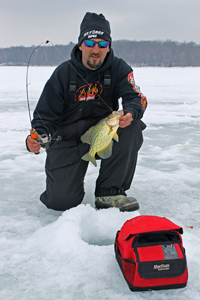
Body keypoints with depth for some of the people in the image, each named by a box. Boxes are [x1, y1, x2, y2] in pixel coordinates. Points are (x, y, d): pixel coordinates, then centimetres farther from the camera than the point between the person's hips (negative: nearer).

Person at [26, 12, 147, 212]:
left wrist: (130, 113, -39)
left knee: (132, 126, -29)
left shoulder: (118, 68, -3)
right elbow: (46, 115, -7)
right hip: (68, 139, -2)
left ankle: (109, 192, -17)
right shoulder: (63, 73, -8)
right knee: (61, 201, -18)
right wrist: (37, 138, -30)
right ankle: (66, 178, 23)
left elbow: (136, 98, -14)